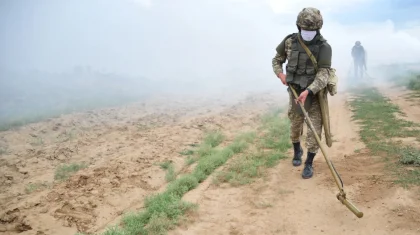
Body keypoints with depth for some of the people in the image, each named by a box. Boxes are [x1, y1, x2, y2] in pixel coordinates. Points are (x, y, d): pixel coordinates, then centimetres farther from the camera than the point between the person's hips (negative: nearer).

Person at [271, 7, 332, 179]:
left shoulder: (324, 47, -16)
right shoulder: (289, 42, -6)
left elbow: (323, 74, -25)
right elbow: (277, 60, 9)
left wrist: (308, 91, -38)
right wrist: (280, 74, -11)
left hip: (315, 94, -3)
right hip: (295, 92, 3)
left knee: (314, 130, -3)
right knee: (295, 126, 15)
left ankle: (309, 164, 11)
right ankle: (297, 152, 43)